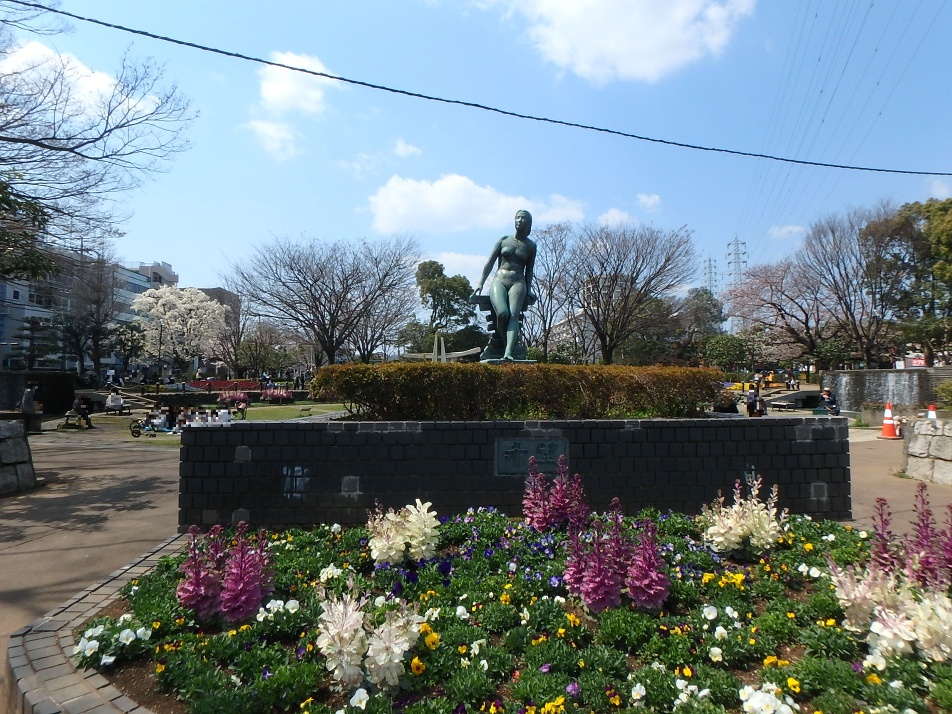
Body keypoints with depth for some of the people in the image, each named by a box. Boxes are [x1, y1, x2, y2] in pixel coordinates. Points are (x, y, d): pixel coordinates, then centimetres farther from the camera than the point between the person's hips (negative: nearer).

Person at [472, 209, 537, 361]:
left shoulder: (531, 246, 13)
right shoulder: (504, 240, 14)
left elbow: (529, 271, 13)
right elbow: (489, 263, 12)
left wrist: (528, 291, 2)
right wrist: (480, 284, 4)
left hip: (518, 282, 0)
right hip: (499, 280, 1)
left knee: (514, 315, -26)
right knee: (502, 313, -28)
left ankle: (508, 353, -40)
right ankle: (506, 345, -14)